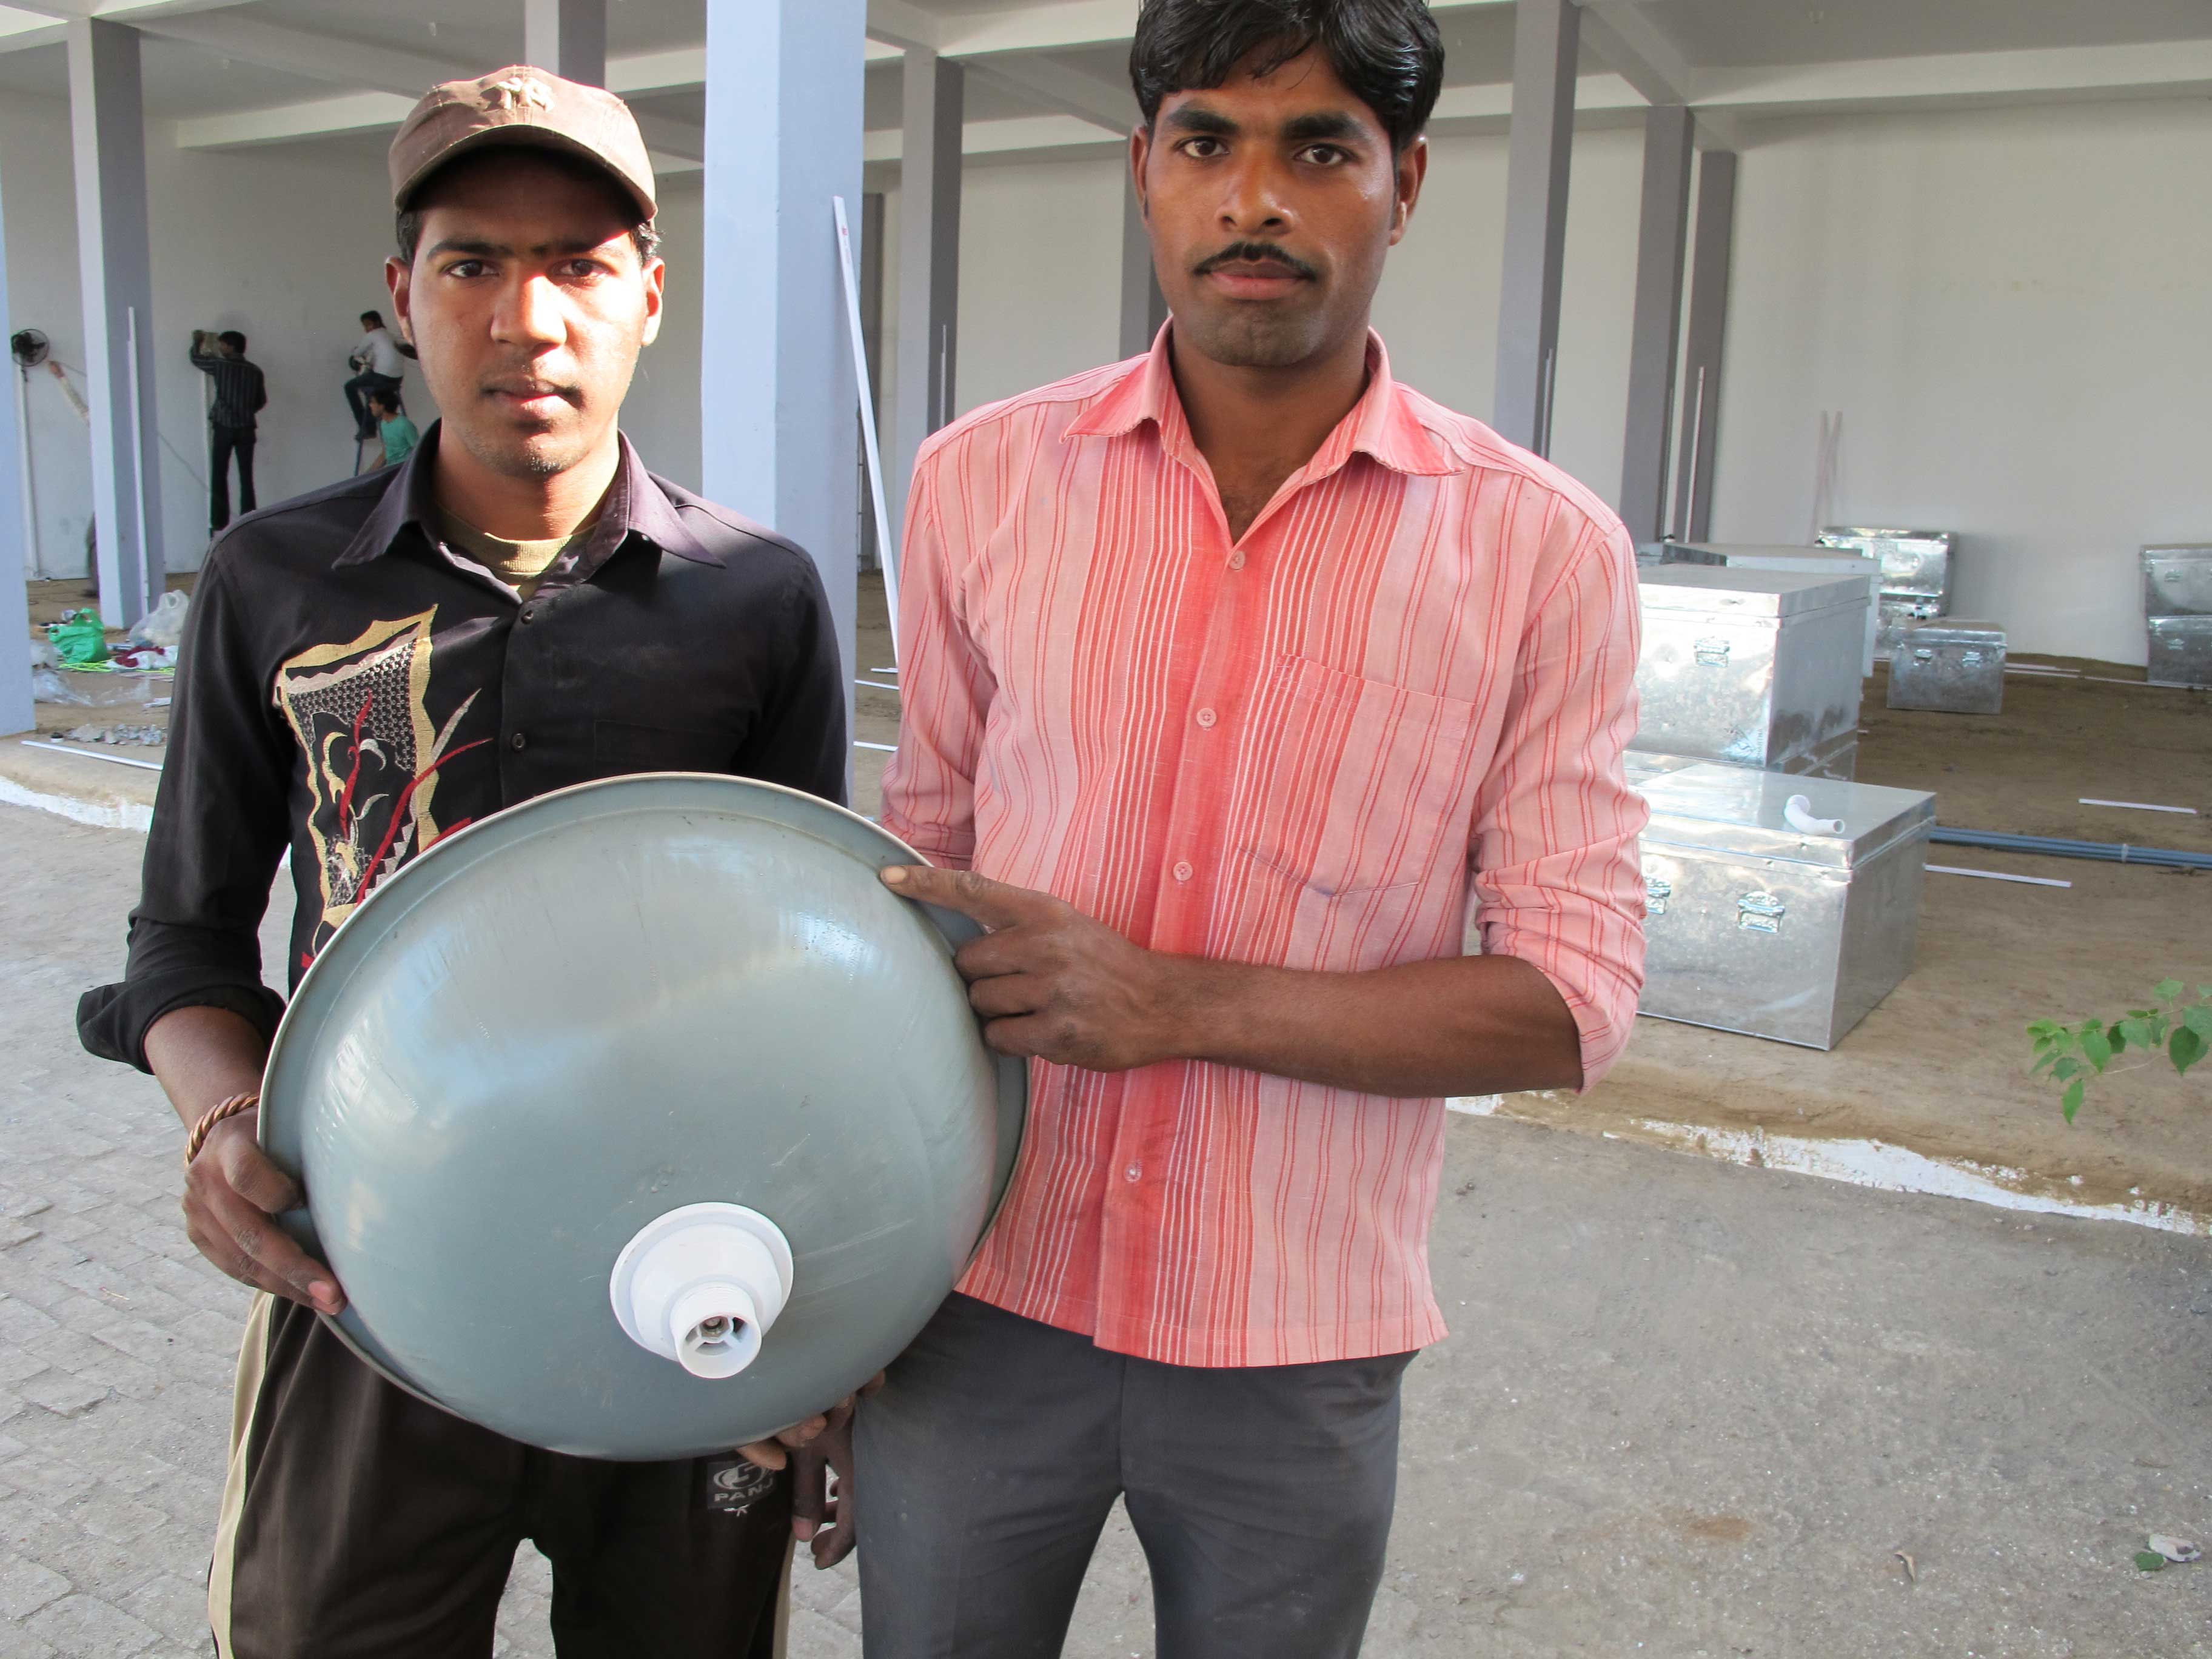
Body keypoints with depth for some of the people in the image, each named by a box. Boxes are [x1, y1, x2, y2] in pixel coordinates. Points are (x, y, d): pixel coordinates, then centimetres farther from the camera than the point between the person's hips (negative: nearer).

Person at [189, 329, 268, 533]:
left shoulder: (220, 365, -6)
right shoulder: (254, 372, 2)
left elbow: (196, 359, 11)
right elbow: (262, 401, 10)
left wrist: (198, 340, 30)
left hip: (223, 428, -3)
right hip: (246, 429, 3)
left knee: (219, 477, 3)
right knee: (246, 477, 6)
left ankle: (219, 523, 2)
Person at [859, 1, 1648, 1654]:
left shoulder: (1541, 548, -8)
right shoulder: (984, 480, -2)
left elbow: (1574, 1000, -9)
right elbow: (923, 858, 6)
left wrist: (1182, 1003, -20)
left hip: (1297, 1349, -1)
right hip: (978, 1305, 2)